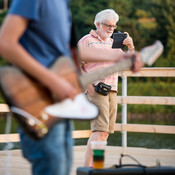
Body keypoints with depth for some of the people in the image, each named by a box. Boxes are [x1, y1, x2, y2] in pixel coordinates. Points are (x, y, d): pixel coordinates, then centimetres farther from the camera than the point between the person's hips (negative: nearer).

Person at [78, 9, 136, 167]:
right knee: (100, 130, -17)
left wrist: (131, 47, -2)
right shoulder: (87, 41, 1)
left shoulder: (114, 43, 19)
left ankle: (94, 166, 11)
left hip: (112, 91, 7)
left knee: (105, 131, 5)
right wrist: (89, 86, -13)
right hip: (95, 90, -7)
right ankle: (87, 168, -17)